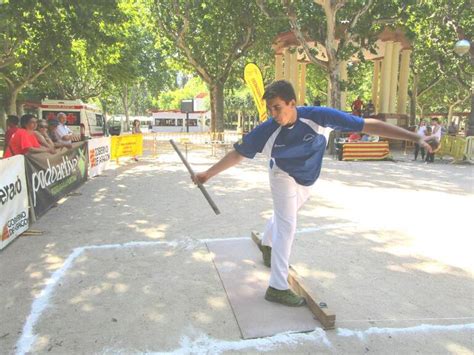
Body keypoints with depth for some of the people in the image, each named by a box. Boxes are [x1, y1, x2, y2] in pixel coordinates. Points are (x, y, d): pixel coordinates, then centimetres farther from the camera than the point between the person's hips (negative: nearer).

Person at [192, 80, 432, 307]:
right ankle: (278, 288, -2)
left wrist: (415, 137, -35)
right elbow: (238, 153, -19)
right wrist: (208, 173, -17)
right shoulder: (267, 130, -33)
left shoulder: (318, 116, -34)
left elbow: (368, 125, -34)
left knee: (282, 216, 24)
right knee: (286, 226, -9)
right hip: (283, 176, -3)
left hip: (307, 178, 3)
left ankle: (267, 245, 54)